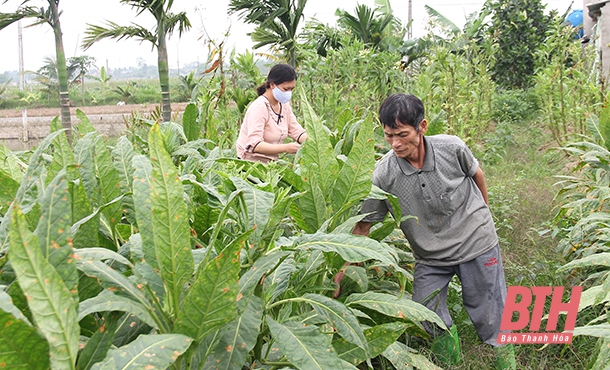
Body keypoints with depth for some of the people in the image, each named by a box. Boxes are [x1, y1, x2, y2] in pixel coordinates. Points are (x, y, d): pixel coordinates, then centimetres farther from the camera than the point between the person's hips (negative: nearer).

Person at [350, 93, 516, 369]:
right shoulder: (384, 175, -18)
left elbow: (477, 176, 5)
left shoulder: (452, 148, -18)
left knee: (489, 320, 6)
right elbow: (362, 227, -12)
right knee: (426, 317, -3)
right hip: (430, 258, 1)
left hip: (476, 243, -1)